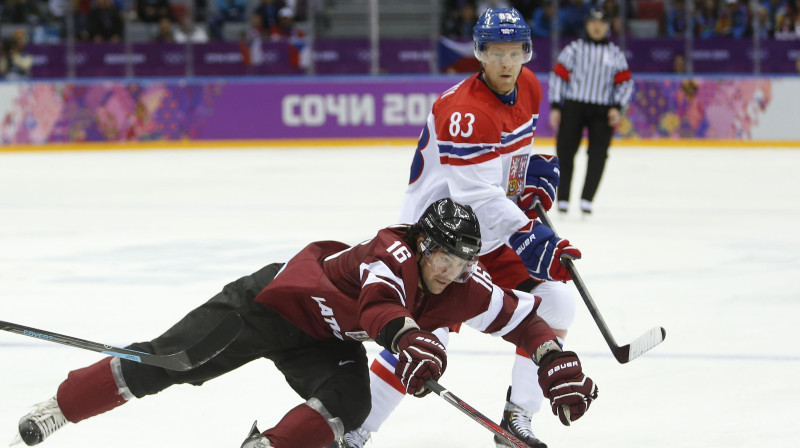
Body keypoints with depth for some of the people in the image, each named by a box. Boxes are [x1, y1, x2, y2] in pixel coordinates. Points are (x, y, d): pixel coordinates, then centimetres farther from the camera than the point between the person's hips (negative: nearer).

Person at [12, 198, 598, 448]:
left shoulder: (464, 287, -12)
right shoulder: (396, 249, -33)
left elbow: (519, 315, -3)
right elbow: (378, 302, -53)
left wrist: (556, 360, -16)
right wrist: (407, 339, -71)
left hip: (325, 340, 6)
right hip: (276, 300, -6)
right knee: (168, 362, -7)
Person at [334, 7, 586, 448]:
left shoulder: (528, 89, 1)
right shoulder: (464, 111, -27)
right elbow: (478, 198, -31)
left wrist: (537, 172, 1)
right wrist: (530, 240, -38)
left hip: (491, 236, 9)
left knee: (556, 305, 3)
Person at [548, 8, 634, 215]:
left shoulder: (615, 54, 11)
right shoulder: (574, 48, 6)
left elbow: (625, 83, 10)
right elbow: (558, 75, 4)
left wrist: (617, 108, -4)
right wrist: (555, 108, -2)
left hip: (602, 112, 1)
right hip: (574, 105, -1)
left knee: (598, 155, -10)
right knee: (565, 151, -4)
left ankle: (587, 199, -10)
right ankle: (563, 198, 6)